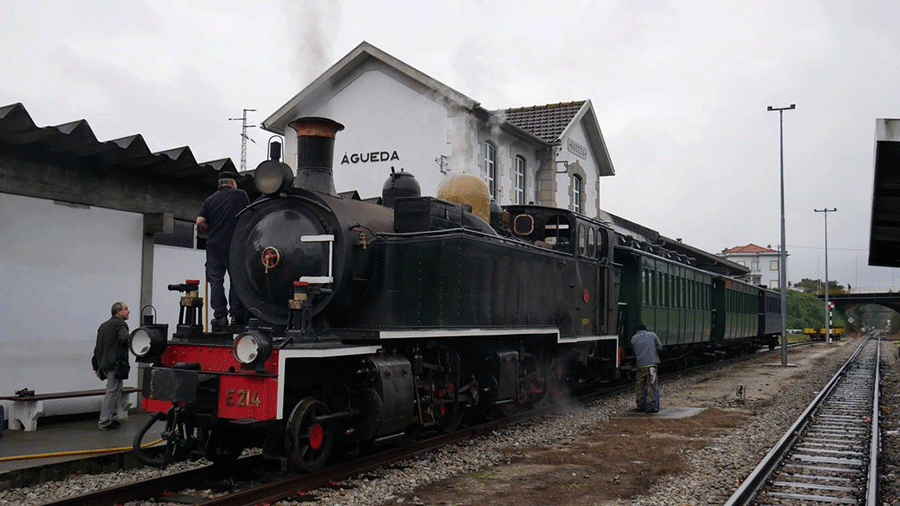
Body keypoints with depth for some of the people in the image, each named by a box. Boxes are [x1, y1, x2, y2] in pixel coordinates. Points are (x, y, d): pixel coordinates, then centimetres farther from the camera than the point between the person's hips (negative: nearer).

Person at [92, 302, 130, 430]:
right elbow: (124, 338, -27)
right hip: (115, 364, -9)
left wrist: (97, 366, 23)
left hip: (104, 363, 9)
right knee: (112, 392, -6)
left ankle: (113, 418, 20)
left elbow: (97, 347, 21)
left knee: (116, 391, 18)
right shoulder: (120, 324, -7)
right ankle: (104, 422, -5)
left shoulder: (103, 325, 21)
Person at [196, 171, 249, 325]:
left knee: (215, 280, 5)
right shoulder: (241, 194, 6)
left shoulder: (209, 200, 11)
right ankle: (237, 315, 4)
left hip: (214, 245, 2)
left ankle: (220, 316, 1)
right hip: (235, 245, -2)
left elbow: (200, 222, 1)